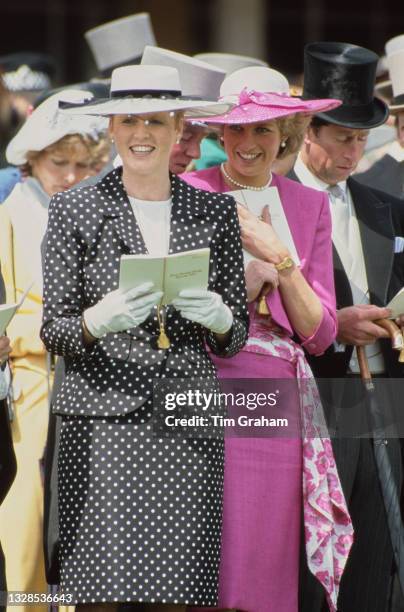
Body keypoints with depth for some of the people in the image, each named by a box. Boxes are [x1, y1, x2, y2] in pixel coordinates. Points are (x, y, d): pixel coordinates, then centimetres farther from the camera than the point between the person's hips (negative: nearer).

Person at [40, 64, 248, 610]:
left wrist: (218, 318, -9)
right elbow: (53, 331, 4)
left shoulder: (214, 211, 11)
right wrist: (99, 321, -17)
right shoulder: (75, 209, 5)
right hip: (102, 425, -2)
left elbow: (238, 335, 14)